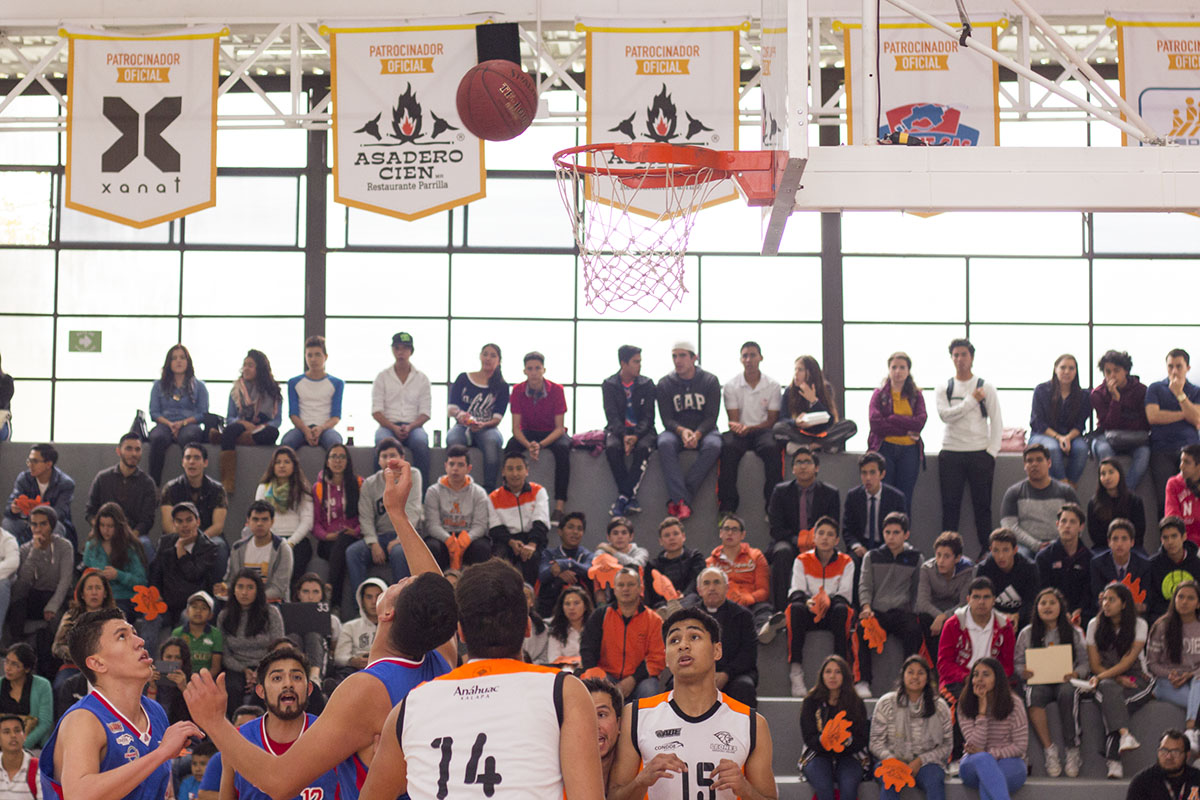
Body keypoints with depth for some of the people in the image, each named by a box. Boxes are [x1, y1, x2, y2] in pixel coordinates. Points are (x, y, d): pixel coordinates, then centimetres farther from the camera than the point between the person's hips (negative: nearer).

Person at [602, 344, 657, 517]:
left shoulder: (647, 384, 5)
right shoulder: (609, 385, 2)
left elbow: (648, 416, -2)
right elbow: (612, 416, -6)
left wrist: (636, 436, -20)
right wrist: (624, 435, -25)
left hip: (642, 430, 0)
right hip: (617, 430, 0)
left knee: (643, 447, -35)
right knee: (612, 447, -34)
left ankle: (622, 497, -34)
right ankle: (631, 498, -31)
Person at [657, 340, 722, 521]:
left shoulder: (710, 381, 0)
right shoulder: (665, 383, 3)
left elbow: (711, 417, -5)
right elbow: (667, 419, -3)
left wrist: (697, 434, -25)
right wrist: (682, 431, -25)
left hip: (704, 430, 0)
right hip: (677, 430, 1)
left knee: (713, 445, -35)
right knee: (665, 443, -35)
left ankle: (676, 500, -37)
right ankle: (682, 500, -44)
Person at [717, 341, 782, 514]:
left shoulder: (773, 385, 6)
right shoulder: (731, 386, 6)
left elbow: (772, 420, 2)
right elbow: (733, 420, 2)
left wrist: (749, 428, -16)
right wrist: (735, 426, -24)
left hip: (763, 430, 0)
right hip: (741, 432, 0)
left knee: (772, 447, -35)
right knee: (728, 447, -35)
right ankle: (727, 506, -34)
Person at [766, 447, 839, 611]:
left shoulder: (830, 493, 7)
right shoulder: (780, 492, 7)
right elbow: (777, 530, 0)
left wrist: (814, 540, -17)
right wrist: (798, 541, -17)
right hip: (788, 543, 0)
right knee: (783, 552, -35)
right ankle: (780, 611, -38)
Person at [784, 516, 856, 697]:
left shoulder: (846, 562, 6)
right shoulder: (802, 560, 8)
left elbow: (844, 594, -5)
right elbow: (797, 591, -4)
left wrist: (828, 602, -27)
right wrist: (808, 601, -28)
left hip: (832, 614, -1)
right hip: (808, 614, 1)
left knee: (842, 610, -35)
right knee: (796, 608, -33)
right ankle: (796, 673, -37)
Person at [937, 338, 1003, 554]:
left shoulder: (986, 387, 5)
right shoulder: (944, 388, 7)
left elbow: (997, 422, 2)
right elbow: (945, 414, -11)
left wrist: (992, 452, -6)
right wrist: (972, 400, -11)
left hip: (979, 453, -1)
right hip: (951, 453, 1)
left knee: (982, 505, 1)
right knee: (950, 505, 0)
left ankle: (987, 551, 6)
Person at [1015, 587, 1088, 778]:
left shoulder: (1074, 633, 12)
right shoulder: (1026, 634, 13)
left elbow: (1084, 662, 9)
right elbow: (1017, 662, 12)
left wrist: (1076, 673, -13)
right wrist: (1024, 672, -11)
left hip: (1065, 681, -1)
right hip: (1038, 682, 1)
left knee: (1067, 693, -38)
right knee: (1033, 695, -36)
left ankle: (1072, 750, -33)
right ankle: (1049, 750, -32)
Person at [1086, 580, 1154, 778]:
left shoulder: (1139, 625, 1)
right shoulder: (1095, 625, 7)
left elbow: (1128, 660, -9)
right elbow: (1094, 664, 3)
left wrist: (1101, 677, -23)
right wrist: (1117, 679, -15)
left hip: (1134, 678, -1)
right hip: (1107, 678, 1)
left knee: (1110, 704, -35)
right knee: (1111, 689, -38)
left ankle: (1113, 760, -41)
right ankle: (1125, 735, -57)